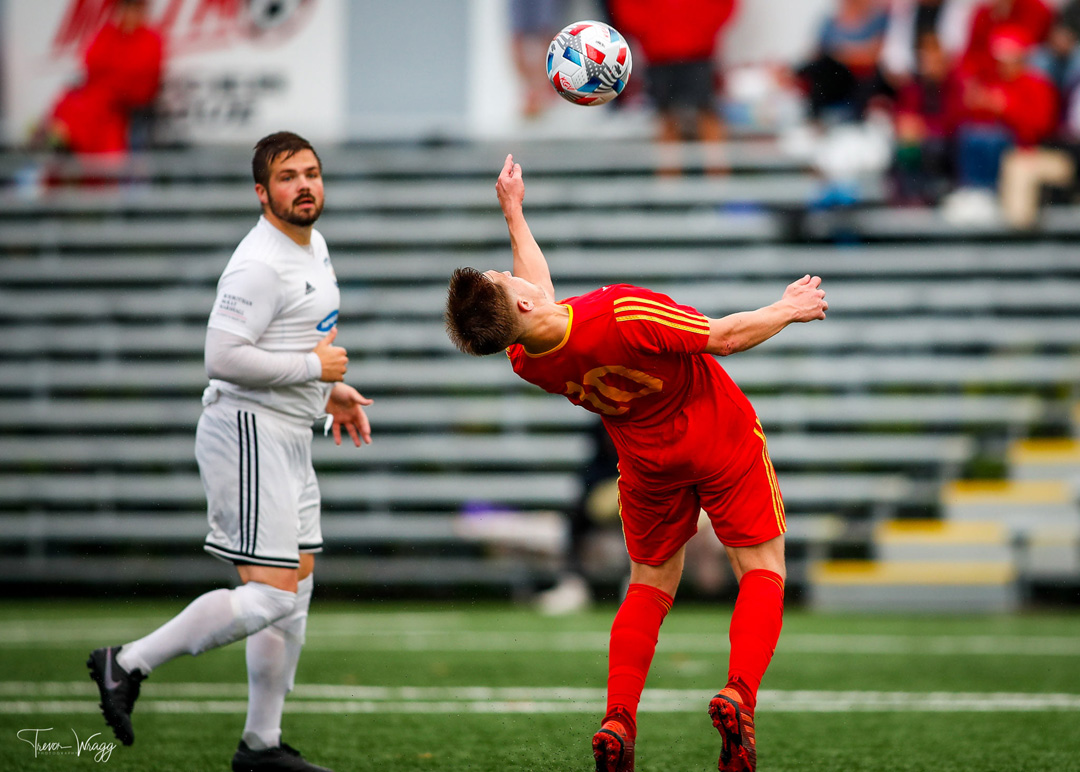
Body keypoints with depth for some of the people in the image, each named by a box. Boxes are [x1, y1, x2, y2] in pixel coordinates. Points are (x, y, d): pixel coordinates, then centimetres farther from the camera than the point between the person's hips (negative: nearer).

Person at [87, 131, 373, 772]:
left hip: (290, 439, 10)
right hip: (250, 435, -10)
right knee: (271, 594, -16)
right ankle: (127, 664, -7)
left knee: (297, 592, 11)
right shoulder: (260, 264, -19)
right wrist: (314, 366, -18)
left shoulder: (313, 244, 14)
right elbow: (223, 357, -26)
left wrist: (332, 390, 18)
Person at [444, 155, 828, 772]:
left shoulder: (528, 362, -16)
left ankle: (618, 722, 6)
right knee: (762, 571, 6)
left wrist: (514, 211, 18)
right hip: (725, 442, -5)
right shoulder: (622, 315, -36)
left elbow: (541, 293, 8)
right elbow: (725, 336, -24)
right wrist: (788, 309, -6)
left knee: (650, 586, 20)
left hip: (647, 462, 5)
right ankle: (738, 695, -17)